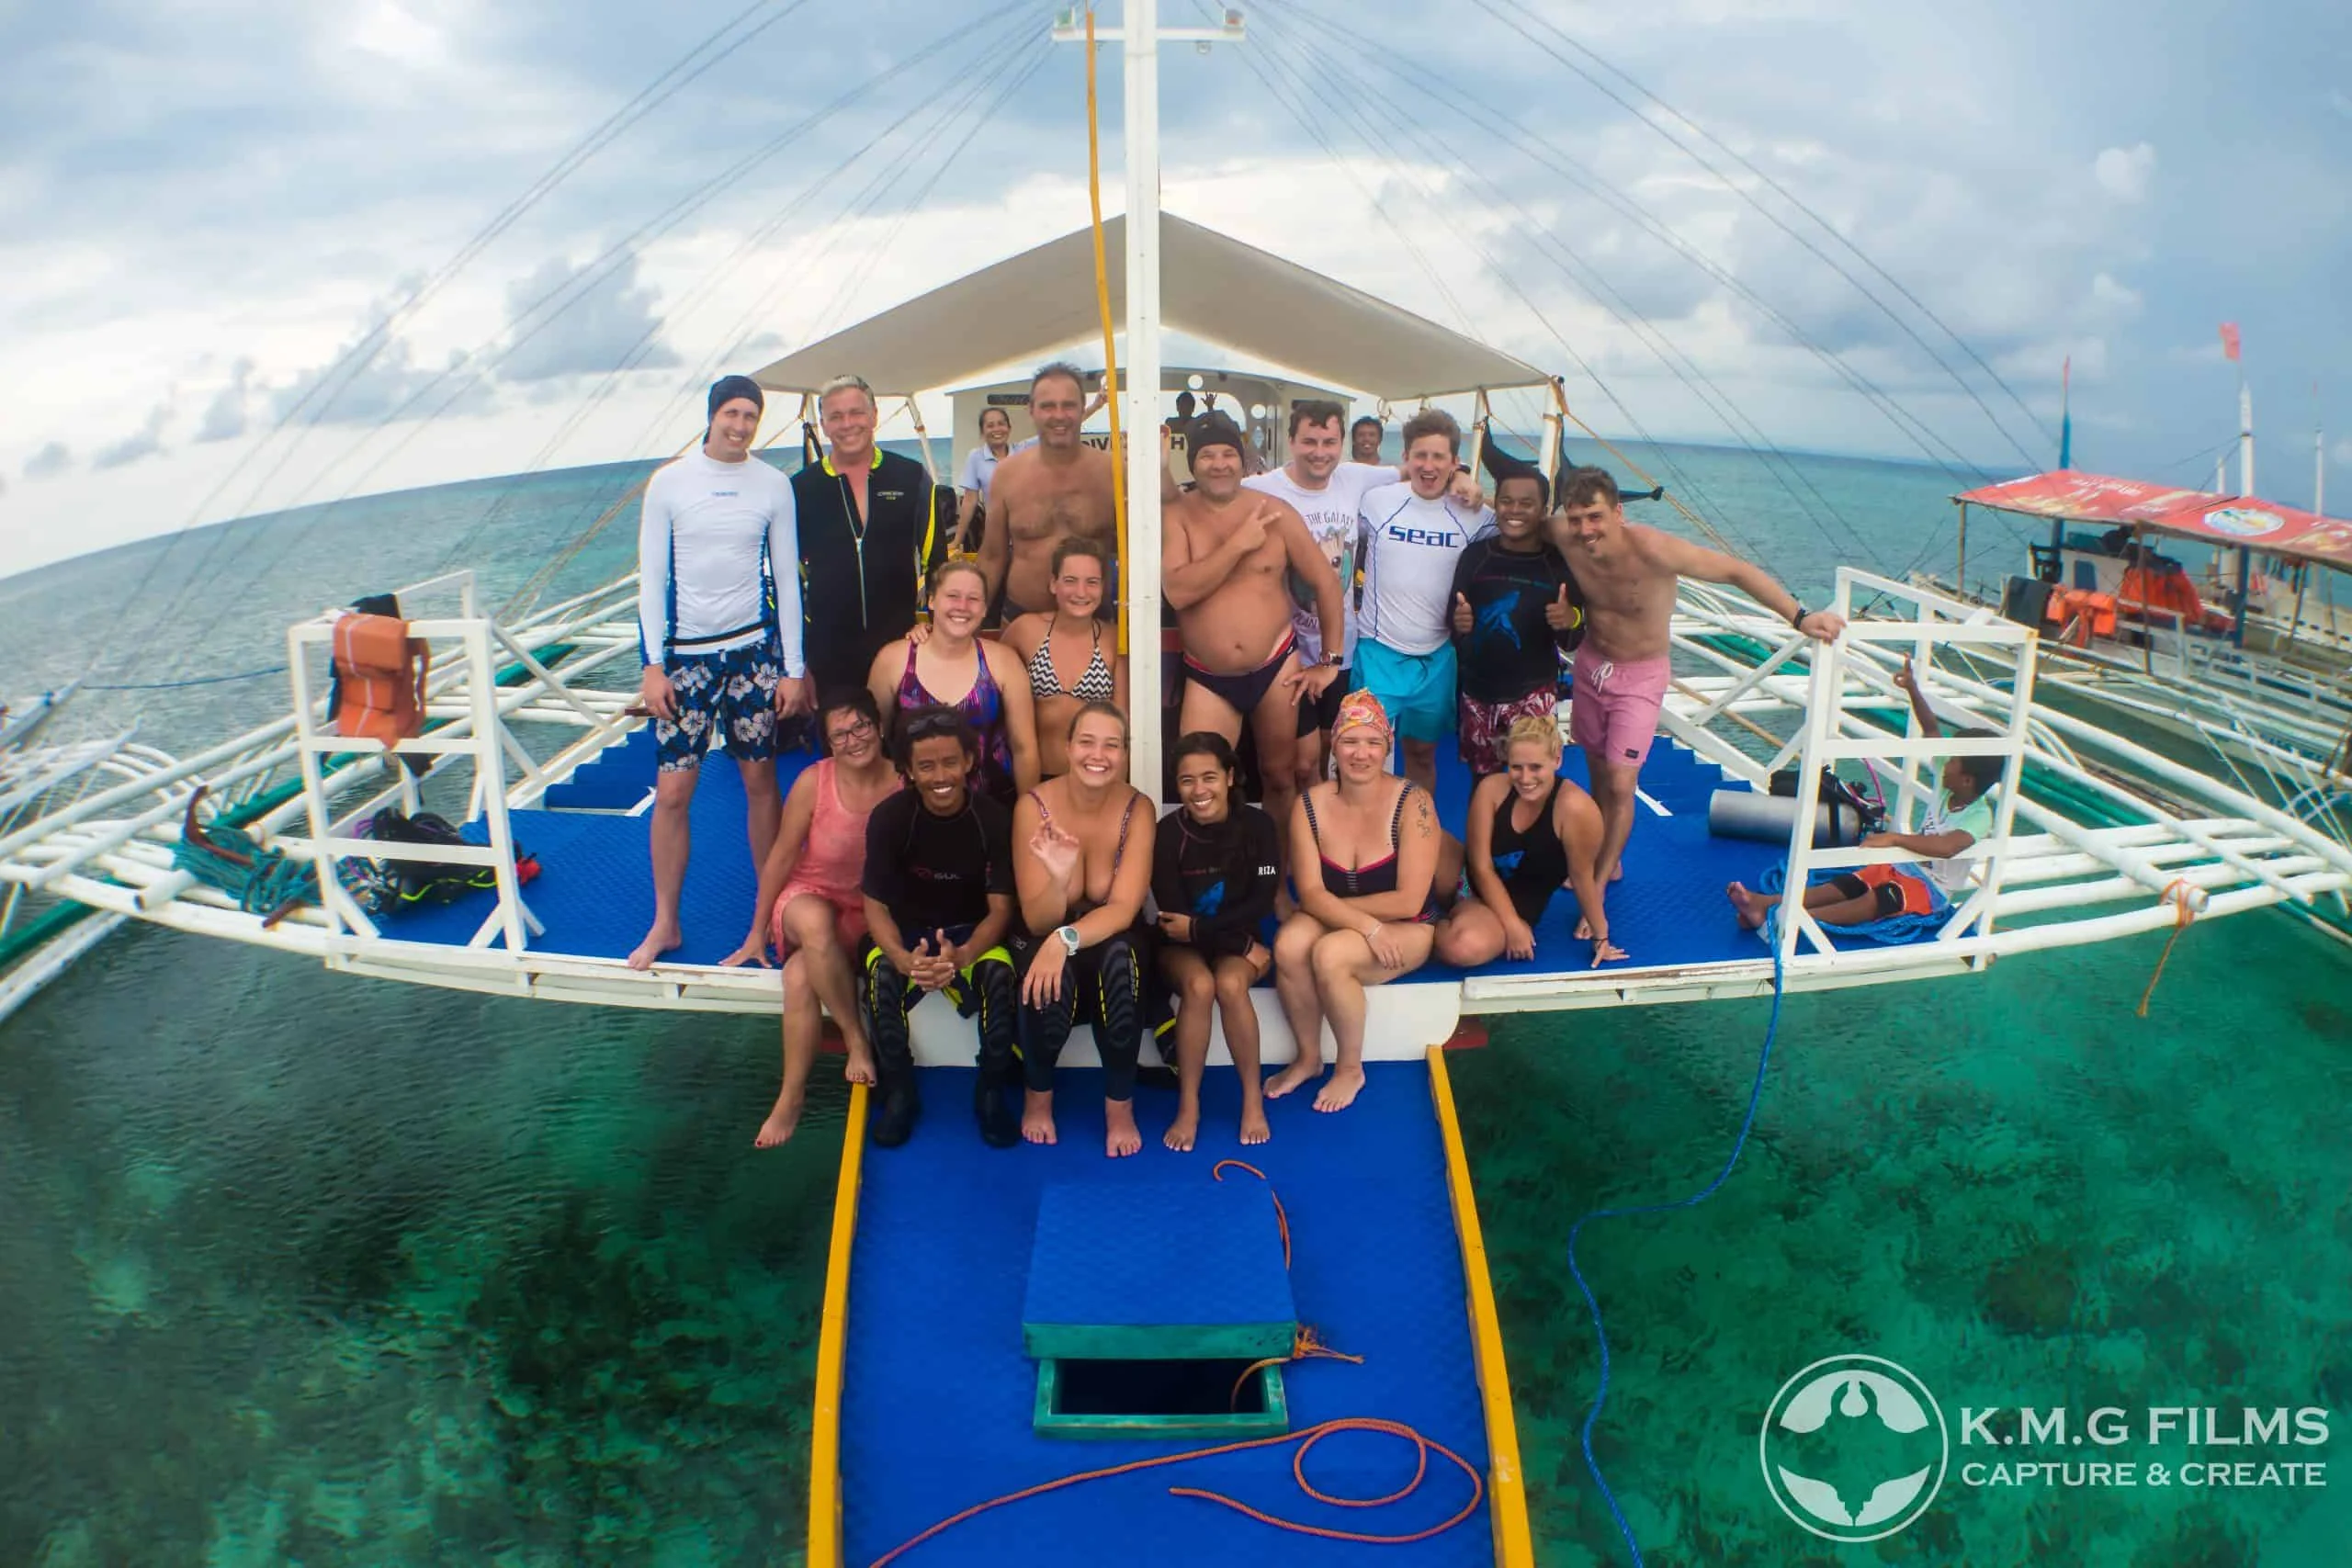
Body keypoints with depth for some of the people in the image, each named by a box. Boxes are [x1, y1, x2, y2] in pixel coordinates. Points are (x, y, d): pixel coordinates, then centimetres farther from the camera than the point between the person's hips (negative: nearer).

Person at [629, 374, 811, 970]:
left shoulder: (773, 485, 3)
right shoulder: (670, 481, -1)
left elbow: (787, 579, 6)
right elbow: (651, 578, 0)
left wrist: (793, 668, 2)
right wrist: (653, 665, -6)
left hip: (753, 648, 1)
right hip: (685, 652, -1)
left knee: (761, 780, 5)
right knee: (672, 790, -1)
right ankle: (665, 922, 12)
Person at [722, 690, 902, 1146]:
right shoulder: (814, 782, -13)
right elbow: (782, 856, -4)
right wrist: (757, 932, 1)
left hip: (870, 912, 0)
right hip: (808, 897, 1)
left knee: (801, 975, -29)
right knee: (815, 923, -38)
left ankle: (792, 1097, -11)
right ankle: (855, 1039, -21)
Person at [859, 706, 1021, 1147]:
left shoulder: (993, 819, -14)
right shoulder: (889, 817, -14)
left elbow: (1000, 907, -13)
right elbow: (876, 904, -13)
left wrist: (962, 955, -35)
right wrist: (903, 958, -35)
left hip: (972, 931, 0)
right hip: (906, 930, 0)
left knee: (1000, 973, -32)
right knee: (881, 973, -32)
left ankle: (992, 1091, -9)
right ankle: (899, 1091, -9)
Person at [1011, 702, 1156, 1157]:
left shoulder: (1137, 809, -15)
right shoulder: (1034, 805, -18)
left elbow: (1124, 909, -22)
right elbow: (1037, 920, -19)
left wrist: (1067, 939, -41)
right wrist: (1057, 880, -41)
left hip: (1113, 936, 0)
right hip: (1049, 938, 0)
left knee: (1119, 959, -34)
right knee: (1052, 979, -34)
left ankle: (1120, 1103, -14)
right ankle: (1038, 1094, -2)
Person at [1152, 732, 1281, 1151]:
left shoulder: (1257, 825, -10)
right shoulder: (1167, 832, -12)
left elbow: (1262, 903, -11)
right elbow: (1173, 914, -13)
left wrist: (1199, 928, -17)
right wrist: (1243, 944, -15)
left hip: (1239, 941, 0)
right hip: (1182, 945, 0)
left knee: (1230, 984, -32)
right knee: (1199, 985, -32)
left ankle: (1253, 1098, -15)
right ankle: (1188, 1105, -20)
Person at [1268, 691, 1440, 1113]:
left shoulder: (1412, 802, -17)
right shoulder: (1310, 804, -7)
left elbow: (1408, 901, -19)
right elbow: (1310, 894, -12)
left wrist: (1332, 903, -13)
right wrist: (1367, 926, -27)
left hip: (1405, 931, -3)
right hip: (1332, 923, 3)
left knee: (1330, 954, -31)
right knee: (1289, 945, -28)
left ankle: (1351, 1069, -6)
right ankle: (1308, 1057, -4)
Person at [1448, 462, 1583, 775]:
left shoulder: (1559, 563, -5)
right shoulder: (1475, 556, -3)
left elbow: (1571, 644, 2)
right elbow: (1452, 628, 4)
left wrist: (1571, 621, -21)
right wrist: (1458, 624, -19)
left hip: (1534, 694, -2)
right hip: (1477, 693, 2)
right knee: (1482, 779, 13)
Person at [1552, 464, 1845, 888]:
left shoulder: (1651, 550, -32)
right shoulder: (1563, 537, -21)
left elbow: (1736, 570, -25)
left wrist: (1800, 618, -28)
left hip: (1640, 676, -4)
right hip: (1590, 664, 4)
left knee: (1620, 785, -9)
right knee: (1598, 776, 17)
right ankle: (1607, 864, 37)